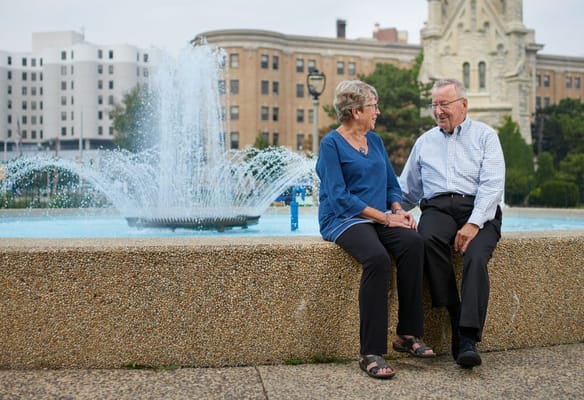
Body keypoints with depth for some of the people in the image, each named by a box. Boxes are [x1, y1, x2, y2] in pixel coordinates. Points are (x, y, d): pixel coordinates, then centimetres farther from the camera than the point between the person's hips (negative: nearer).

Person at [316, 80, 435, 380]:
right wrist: (384, 217, -17)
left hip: (379, 219, 6)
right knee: (377, 257, -36)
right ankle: (371, 352, -31)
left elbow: (391, 184, 21)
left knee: (412, 242, -27)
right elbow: (340, 196, -13)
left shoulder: (375, 141, 18)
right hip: (343, 220, -6)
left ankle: (407, 334, -19)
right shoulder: (331, 144, -4)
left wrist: (398, 209, -1)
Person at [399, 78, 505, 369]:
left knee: (476, 257, -33)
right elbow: (407, 191, 27)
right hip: (438, 208, 2)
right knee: (429, 240, -34)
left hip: (478, 210, -2)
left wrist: (473, 223, -17)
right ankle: (456, 322, -29)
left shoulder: (485, 135, 12)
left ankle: (468, 339, -38)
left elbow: (492, 184, -2)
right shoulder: (425, 141, 24)